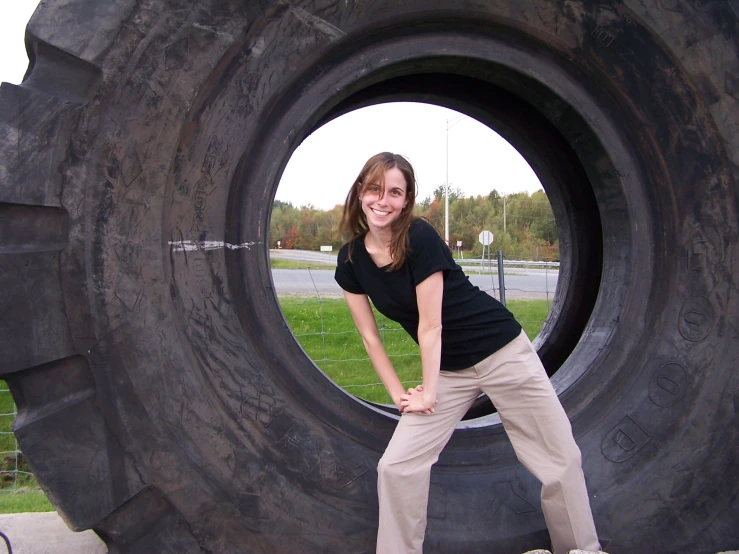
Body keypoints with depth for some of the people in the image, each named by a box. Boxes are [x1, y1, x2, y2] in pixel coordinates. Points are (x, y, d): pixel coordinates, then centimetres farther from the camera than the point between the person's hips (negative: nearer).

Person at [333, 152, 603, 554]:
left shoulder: (420, 238, -20)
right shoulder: (351, 260, -3)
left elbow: (430, 325, -17)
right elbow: (370, 336, 4)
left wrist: (427, 393, -11)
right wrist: (398, 393, 2)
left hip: (502, 352, -4)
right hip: (447, 369, 5)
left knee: (561, 464, 3)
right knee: (395, 467, -5)